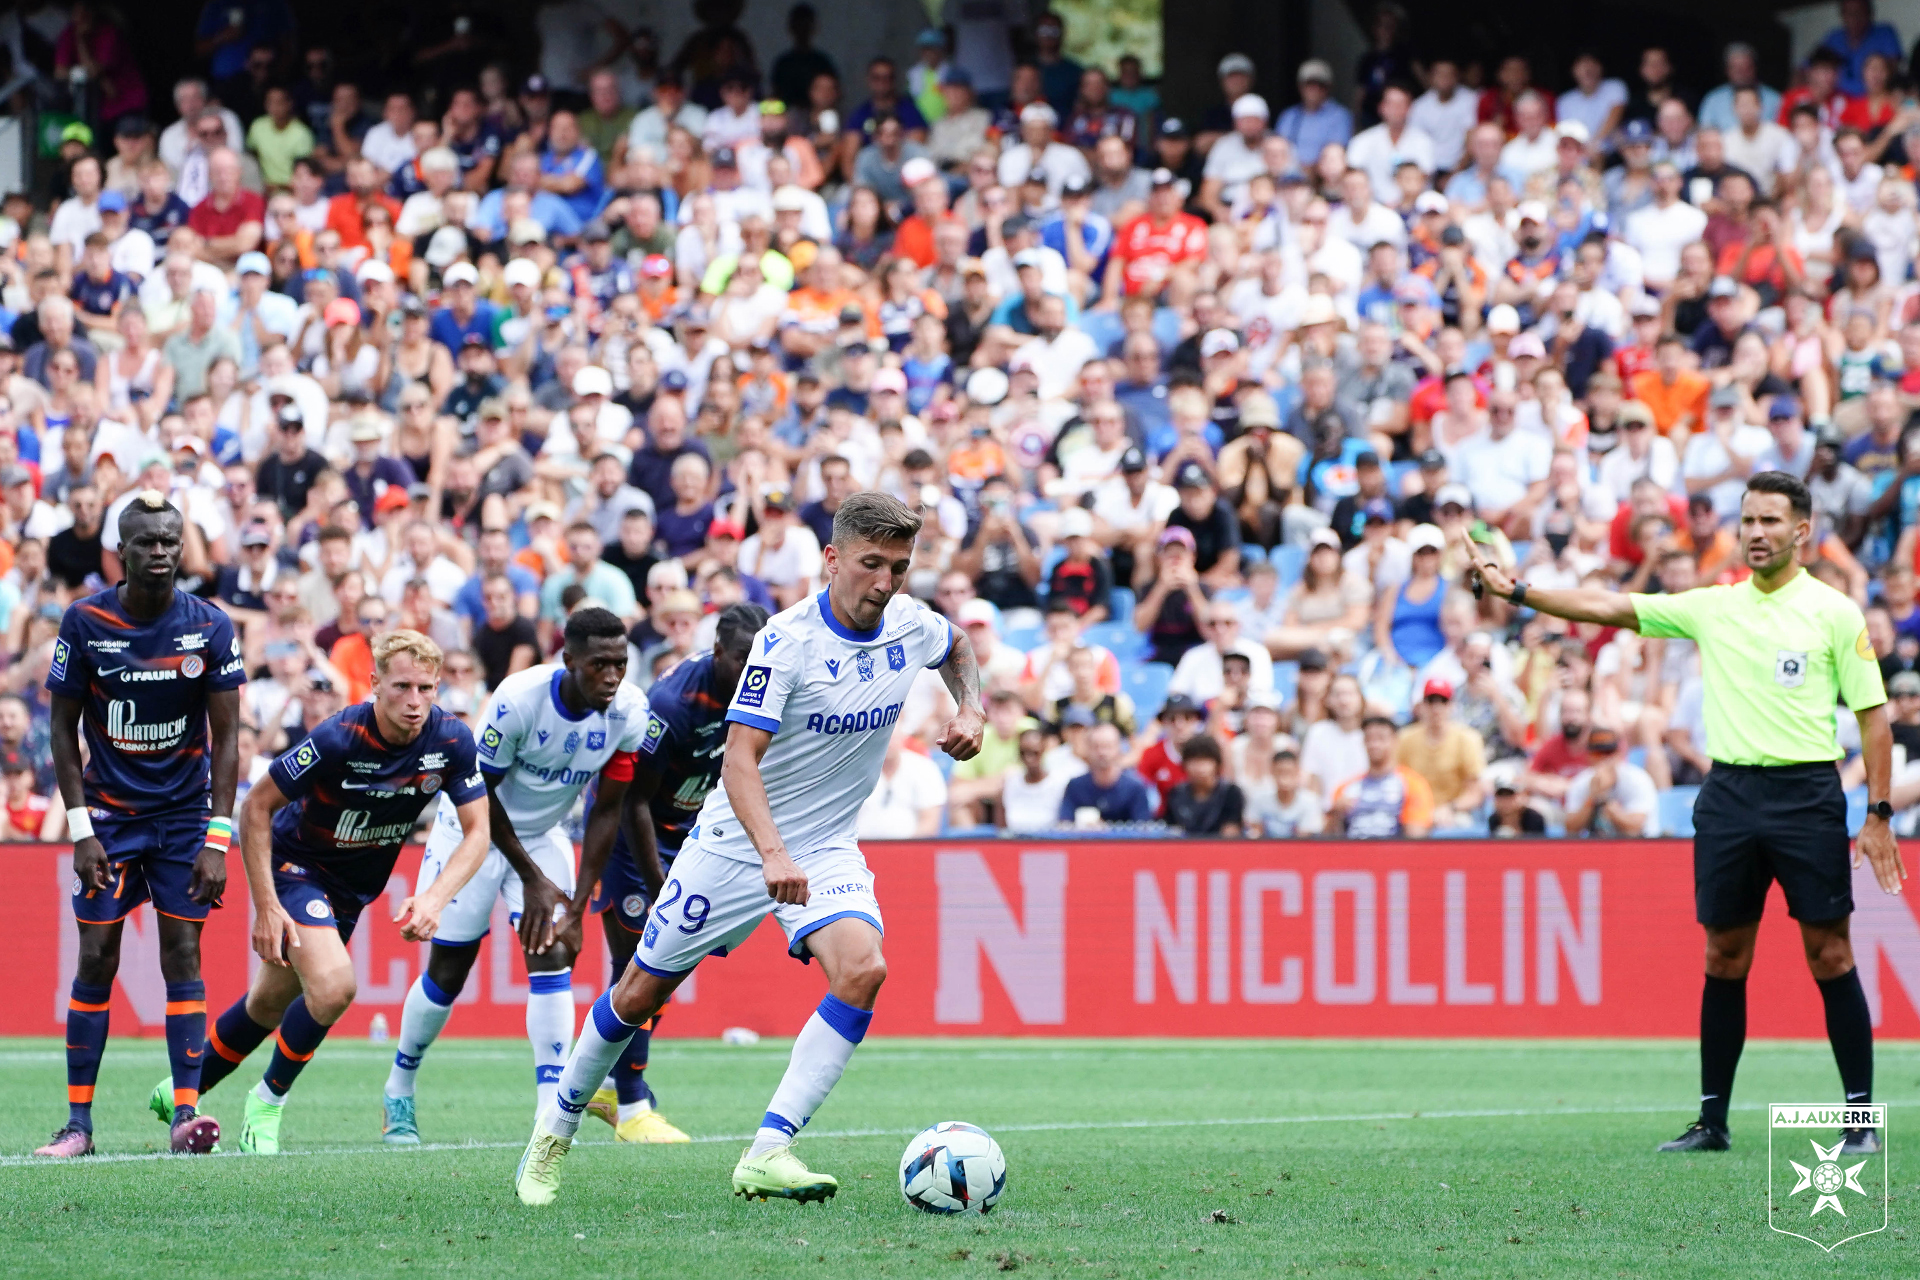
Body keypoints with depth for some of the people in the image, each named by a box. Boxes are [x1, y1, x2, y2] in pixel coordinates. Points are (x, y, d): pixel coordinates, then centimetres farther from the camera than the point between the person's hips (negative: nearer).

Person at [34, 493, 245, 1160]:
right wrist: (81, 831, -8)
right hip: (110, 815, 0)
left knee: (182, 956, -6)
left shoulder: (210, 628, -7)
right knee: (96, 960, -4)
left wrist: (217, 841, -9)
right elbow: (64, 730, -1)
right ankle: (78, 1120, 1)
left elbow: (226, 739, -3)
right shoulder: (84, 623, -8)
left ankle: (184, 1114, -7)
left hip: (185, 814, 0)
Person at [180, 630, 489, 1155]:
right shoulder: (338, 739, -31)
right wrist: (265, 907, -24)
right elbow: (256, 806, -21)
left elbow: (476, 831, -13)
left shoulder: (451, 741, -19)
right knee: (333, 988, -25)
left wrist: (435, 898, -31)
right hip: (296, 863, -5)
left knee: (270, 1003, 16)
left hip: (354, 884, 6)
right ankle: (268, 1100, -1)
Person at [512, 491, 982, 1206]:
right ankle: (555, 1131, 31)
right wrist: (773, 854, -43)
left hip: (829, 848, 4)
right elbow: (740, 758, -29)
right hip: (735, 843, -4)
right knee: (642, 992, 6)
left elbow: (957, 648, 23)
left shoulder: (912, 626, -4)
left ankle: (767, 1153, -27)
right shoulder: (786, 641, -22)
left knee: (862, 968, -25)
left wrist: (970, 709, 3)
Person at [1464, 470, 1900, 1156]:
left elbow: (1872, 715, 0)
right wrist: (1517, 590, 5)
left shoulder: (1834, 613, 0)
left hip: (1807, 793, -4)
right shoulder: (1712, 607, 11)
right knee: (1724, 958, 5)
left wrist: (1878, 816, -5)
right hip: (1728, 791, 4)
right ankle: (1712, 1119, 11)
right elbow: (1607, 607, 11)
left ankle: (1860, 1117, 1)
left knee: (1830, 955, -4)